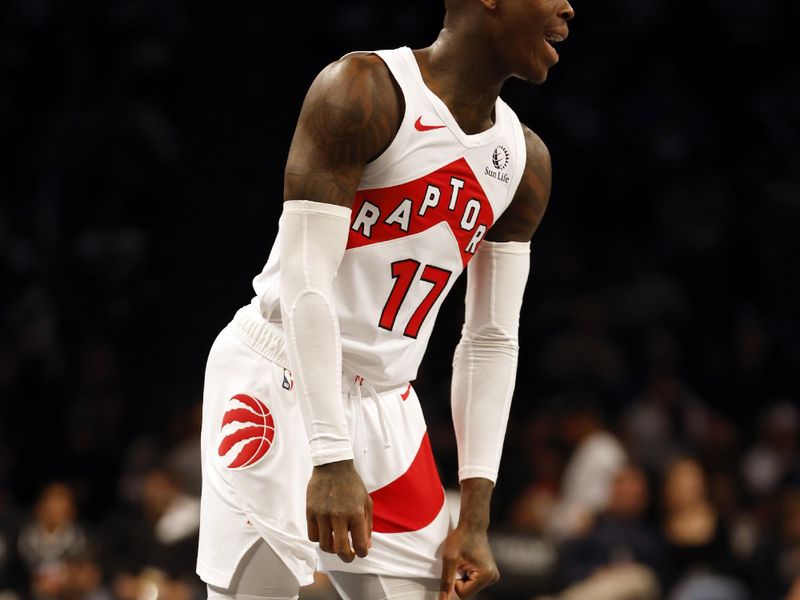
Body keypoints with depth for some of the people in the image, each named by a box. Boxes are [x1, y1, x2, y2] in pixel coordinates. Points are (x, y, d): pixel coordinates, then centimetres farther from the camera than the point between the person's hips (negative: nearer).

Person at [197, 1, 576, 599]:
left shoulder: (523, 161, 7)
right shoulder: (365, 91, -15)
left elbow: (492, 341, 10)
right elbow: (305, 281, -19)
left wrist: (475, 516, 3)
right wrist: (330, 459, -25)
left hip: (386, 406, 7)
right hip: (281, 385, -7)